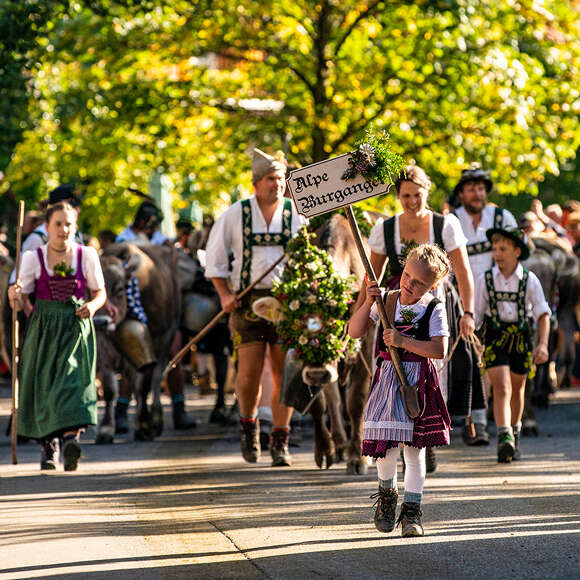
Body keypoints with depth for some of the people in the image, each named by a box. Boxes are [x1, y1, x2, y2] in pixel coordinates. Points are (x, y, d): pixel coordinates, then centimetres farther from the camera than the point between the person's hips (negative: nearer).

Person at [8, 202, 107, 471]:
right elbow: (23, 300, 5)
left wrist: (92, 306, -11)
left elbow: (100, 293, 10)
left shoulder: (87, 256, 3)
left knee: (74, 380, -18)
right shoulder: (33, 258, 2)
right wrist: (17, 299, -18)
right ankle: (49, 444, 18)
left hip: (76, 328, -1)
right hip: (43, 329, 1)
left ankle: (71, 437, -30)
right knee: (43, 386, 0)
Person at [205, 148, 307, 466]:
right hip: (248, 299, -1)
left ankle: (280, 440, 8)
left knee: (283, 373, -2)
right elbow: (214, 257, 11)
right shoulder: (236, 214, 4)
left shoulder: (296, 214, 7)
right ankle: (248, 423, 21)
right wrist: (225, 294, 0)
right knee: (249, 371, -8)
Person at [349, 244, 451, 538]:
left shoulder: (434, 309, -6)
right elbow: (354, 331, 2)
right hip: (387, 378, 2)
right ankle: (386, 494, 26)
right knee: (386, 445, -3)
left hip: (418, 383, -2)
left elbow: (439, 350, -15)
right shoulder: (386, 301, 4)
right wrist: (368, 303, -11)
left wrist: (404, 341, -22)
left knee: (415, 447, 0)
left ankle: (411, 509, 9)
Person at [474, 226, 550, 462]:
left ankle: (515, 435, 34)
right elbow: (475, 316, 4)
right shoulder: (485, 280, -1)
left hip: (521, 339, 1)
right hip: (495, 339, -1)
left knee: (517, 390, 15)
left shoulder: (529, 280, -2)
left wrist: (543, 344, -12)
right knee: (501, 389, -15)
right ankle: (504, 438, -26)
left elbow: (542, 314, -1)